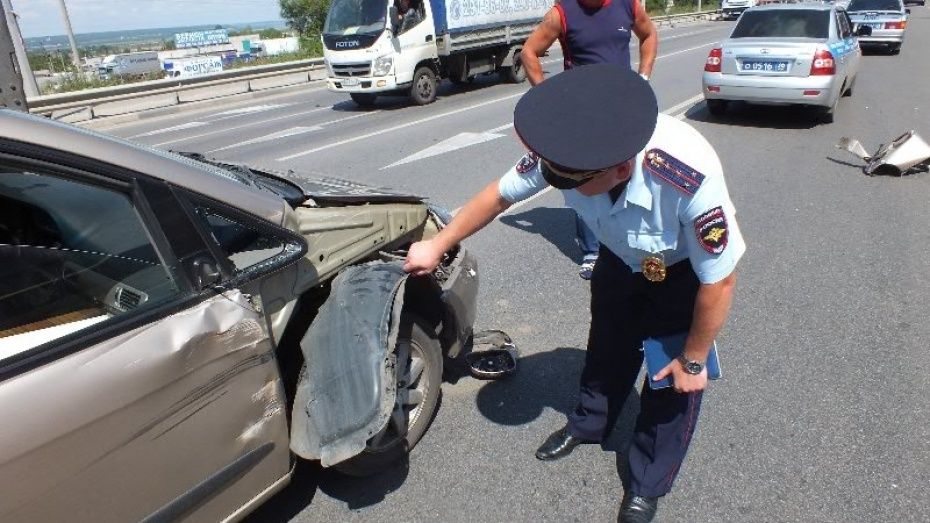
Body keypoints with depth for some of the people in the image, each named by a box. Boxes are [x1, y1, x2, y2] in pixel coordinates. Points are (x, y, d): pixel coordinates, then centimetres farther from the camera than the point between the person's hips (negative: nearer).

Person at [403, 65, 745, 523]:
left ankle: (647, 486, 28)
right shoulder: (562, 152, -33)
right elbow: (499, 194, -13)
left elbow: (719, 280, -30)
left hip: (684, 269, -4)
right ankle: (588, 423, 49)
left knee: (672, 382, 3)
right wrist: (436, 246, -4)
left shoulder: (691, 179, -46)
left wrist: (693, 361, -17)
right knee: (606, 348, 20)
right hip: (621, 255, 4)